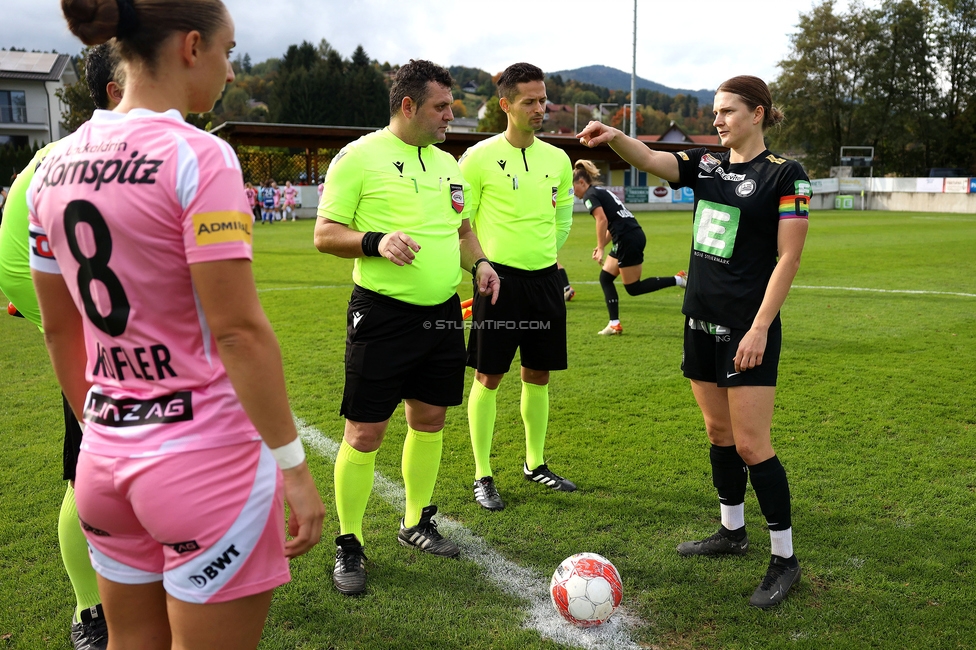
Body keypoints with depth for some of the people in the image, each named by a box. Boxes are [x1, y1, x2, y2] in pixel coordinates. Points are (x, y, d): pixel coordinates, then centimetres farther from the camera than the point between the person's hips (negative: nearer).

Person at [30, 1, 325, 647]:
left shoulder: (55, 165, 6)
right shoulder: (198, 156, -15)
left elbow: (60, 330, 12)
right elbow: (239, 331, -20)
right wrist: (294, 465, -14)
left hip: (103, 457, 7)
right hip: (207, 459, -7)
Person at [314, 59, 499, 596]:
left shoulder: (446, 162, 15)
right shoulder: (360, 156, -6)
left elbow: (461, 228, 25)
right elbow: (325, 234, -8)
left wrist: (478, 263, 5)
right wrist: (376, 242, -24)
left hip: (442, 312, 7)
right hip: (383, 314, -7)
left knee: (429, 419, 15)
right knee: (365, 432, -2)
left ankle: (417, 522, 34)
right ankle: (349, 546, 14)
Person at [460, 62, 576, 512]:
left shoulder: (557, 159, 7)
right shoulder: (480, 157, -7)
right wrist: (482, 264, -1)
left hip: (545, 279, 5)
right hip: (499, 278, -5)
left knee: (538, 374, 13)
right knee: (488, 376, 1)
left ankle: (535, 465, 29)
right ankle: (483, 476, 12)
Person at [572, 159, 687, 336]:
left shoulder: (590, 195, -6)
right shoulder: (601, 191, 22)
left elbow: (602, 220, -20)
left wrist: (601, 249, -16)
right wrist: (601, 246, 16)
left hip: (628, 240, -10)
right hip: (633, 236, 10)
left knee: (633, 288, 1)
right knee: (605, 278, 13)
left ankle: (678, 279, -1)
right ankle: (615, 324, 11)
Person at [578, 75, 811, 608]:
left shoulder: (783, 174, -8)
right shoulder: (706, 166, 10)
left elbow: (787, 257, -12)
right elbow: (649, 159, -4)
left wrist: (760, 328, -17)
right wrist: (613, 137, -24)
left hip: (747, 328, -7)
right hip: (702, 321, 7)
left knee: (750, 444, -4)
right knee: (717, 432, 16)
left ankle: (784, 558, 12)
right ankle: (732, 531, 33)